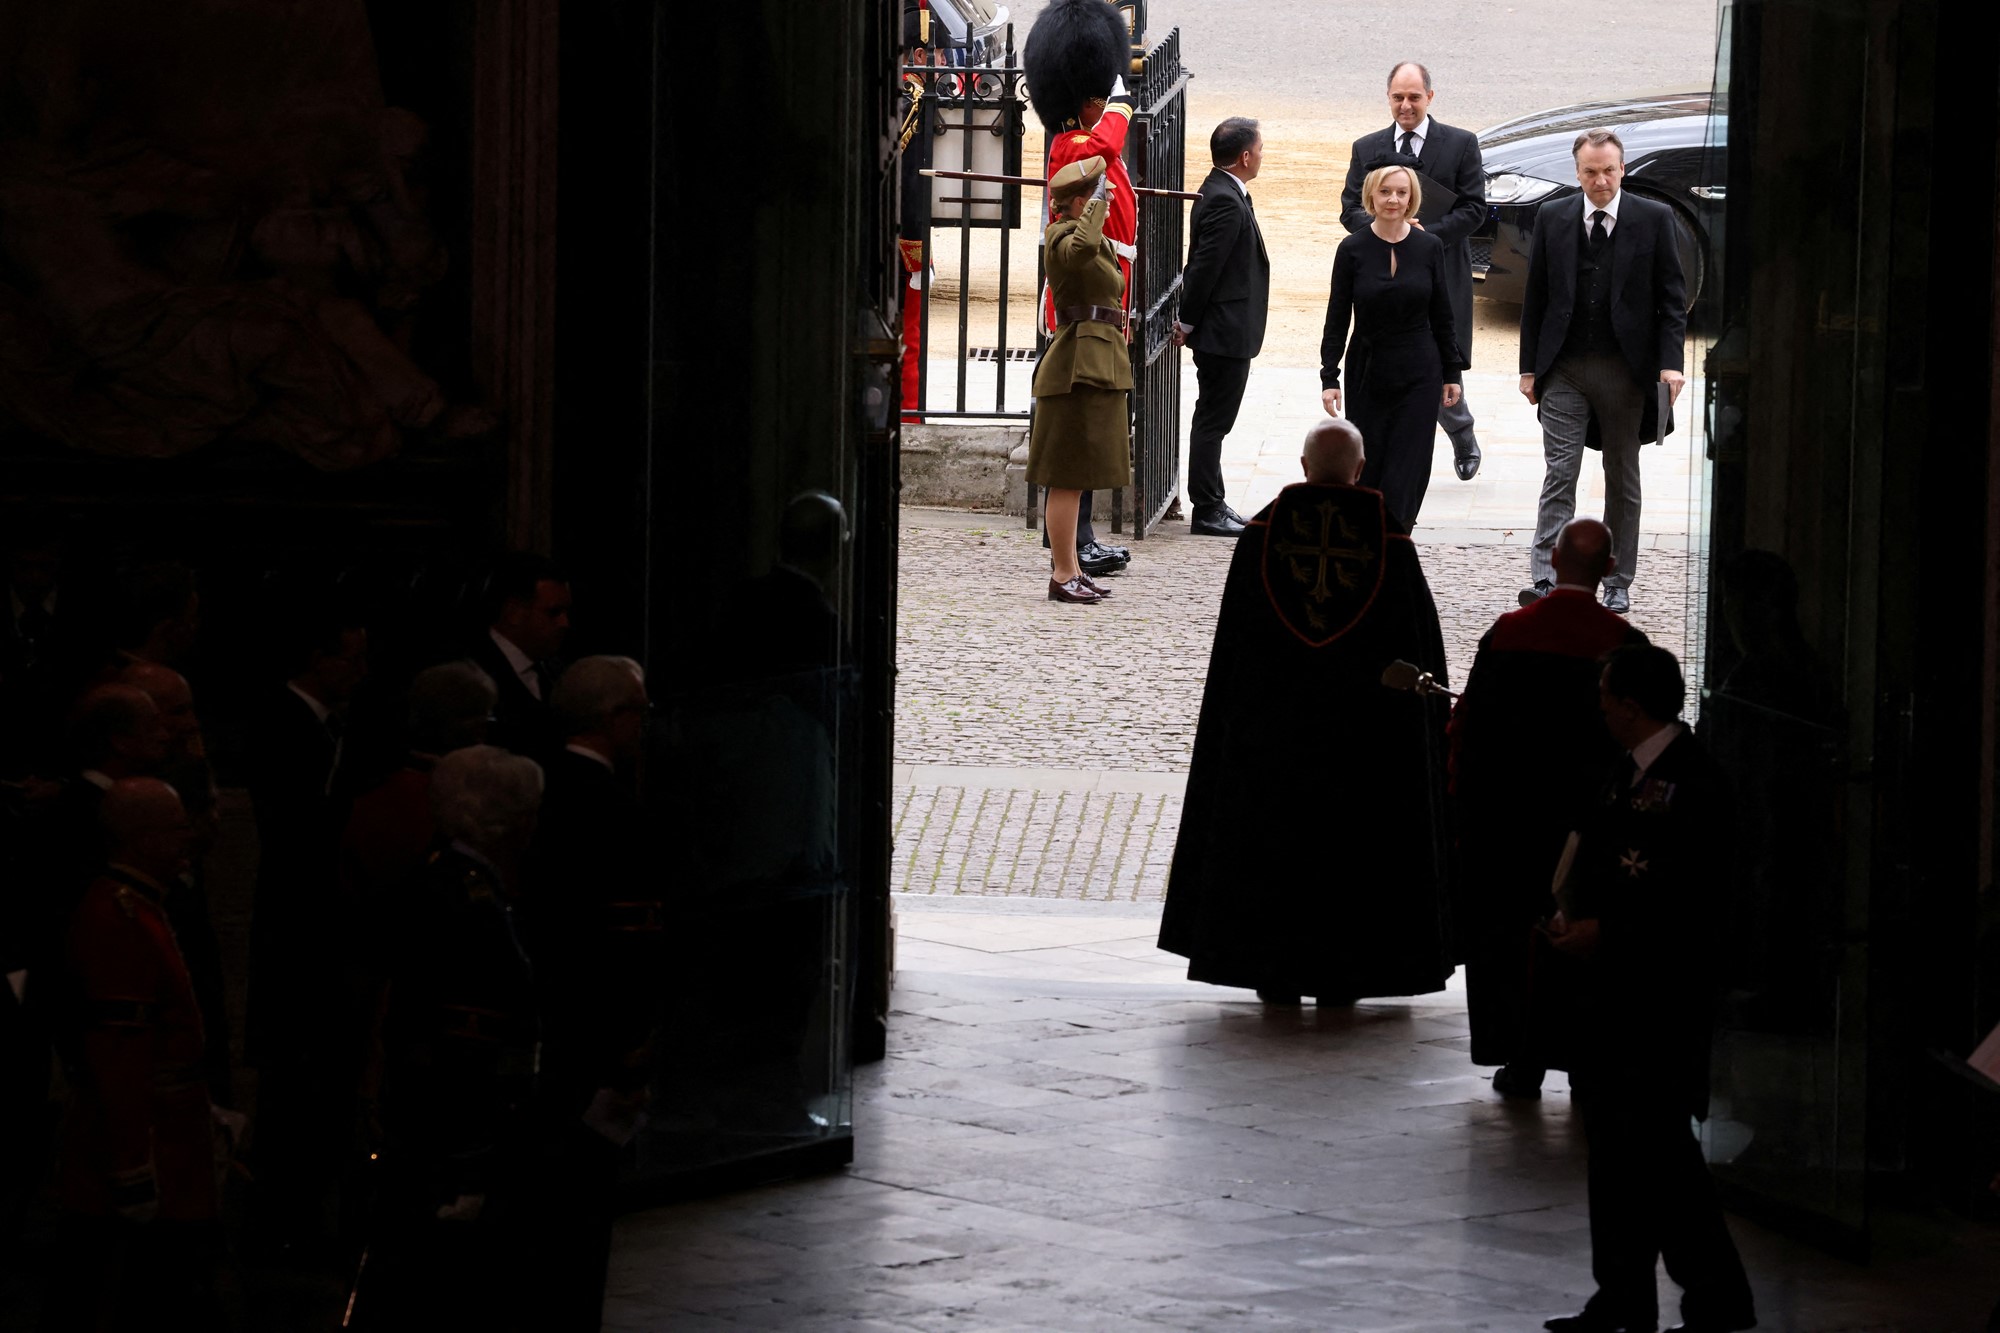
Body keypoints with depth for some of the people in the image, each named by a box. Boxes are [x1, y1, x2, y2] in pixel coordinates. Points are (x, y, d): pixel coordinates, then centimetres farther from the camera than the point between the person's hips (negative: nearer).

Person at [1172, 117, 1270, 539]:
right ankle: (1207, 512, 2)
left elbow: (1202, 265, 16)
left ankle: (1212, 504, 23)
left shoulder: (1220, 193, 11)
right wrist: (1189, 323, -13)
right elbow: (1204, 267, -22)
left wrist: (1189, 321, 16)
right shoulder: (1226, 202, -21)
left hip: (1224, 332, 10)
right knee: (1213, 421, -3)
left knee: (1212, 420, 16)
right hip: (1225, 333, -10)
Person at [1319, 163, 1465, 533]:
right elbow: (1337, 319, -1)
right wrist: (1329, 377, -7)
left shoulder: (1429, 248, 0)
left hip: (1419, 377, 0)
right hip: (1367, 376, 0)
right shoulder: (1353, 250, -4)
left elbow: (1442, 317, 7)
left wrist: (1451, 373, 6)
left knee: (1406, 474, -5)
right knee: (1368, 472, 6)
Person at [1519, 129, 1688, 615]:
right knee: (1559, 474, -9)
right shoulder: (1553, 220, 5)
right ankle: (1546, 581, -14)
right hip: (1564, 369, 0)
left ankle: (1618, 584, 17)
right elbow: (1535, 298, 9)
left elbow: (1672, 297, 0)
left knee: (1623, 479, 8)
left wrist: (1671, 362, -10)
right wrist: (1530, 366, 5)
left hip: (1626, 369, 0)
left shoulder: (1654, 219, 0)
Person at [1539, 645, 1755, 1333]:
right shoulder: (1626, 772, 13)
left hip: (1660, 999, -9)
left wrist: (1604, 930, -17)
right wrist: (1569, 914, 2)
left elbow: (1696, 896, -20)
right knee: (1613, 1147, 13)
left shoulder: (1692, 781, -15)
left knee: (1659, 1147, -8)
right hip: (1609, 989, 9)